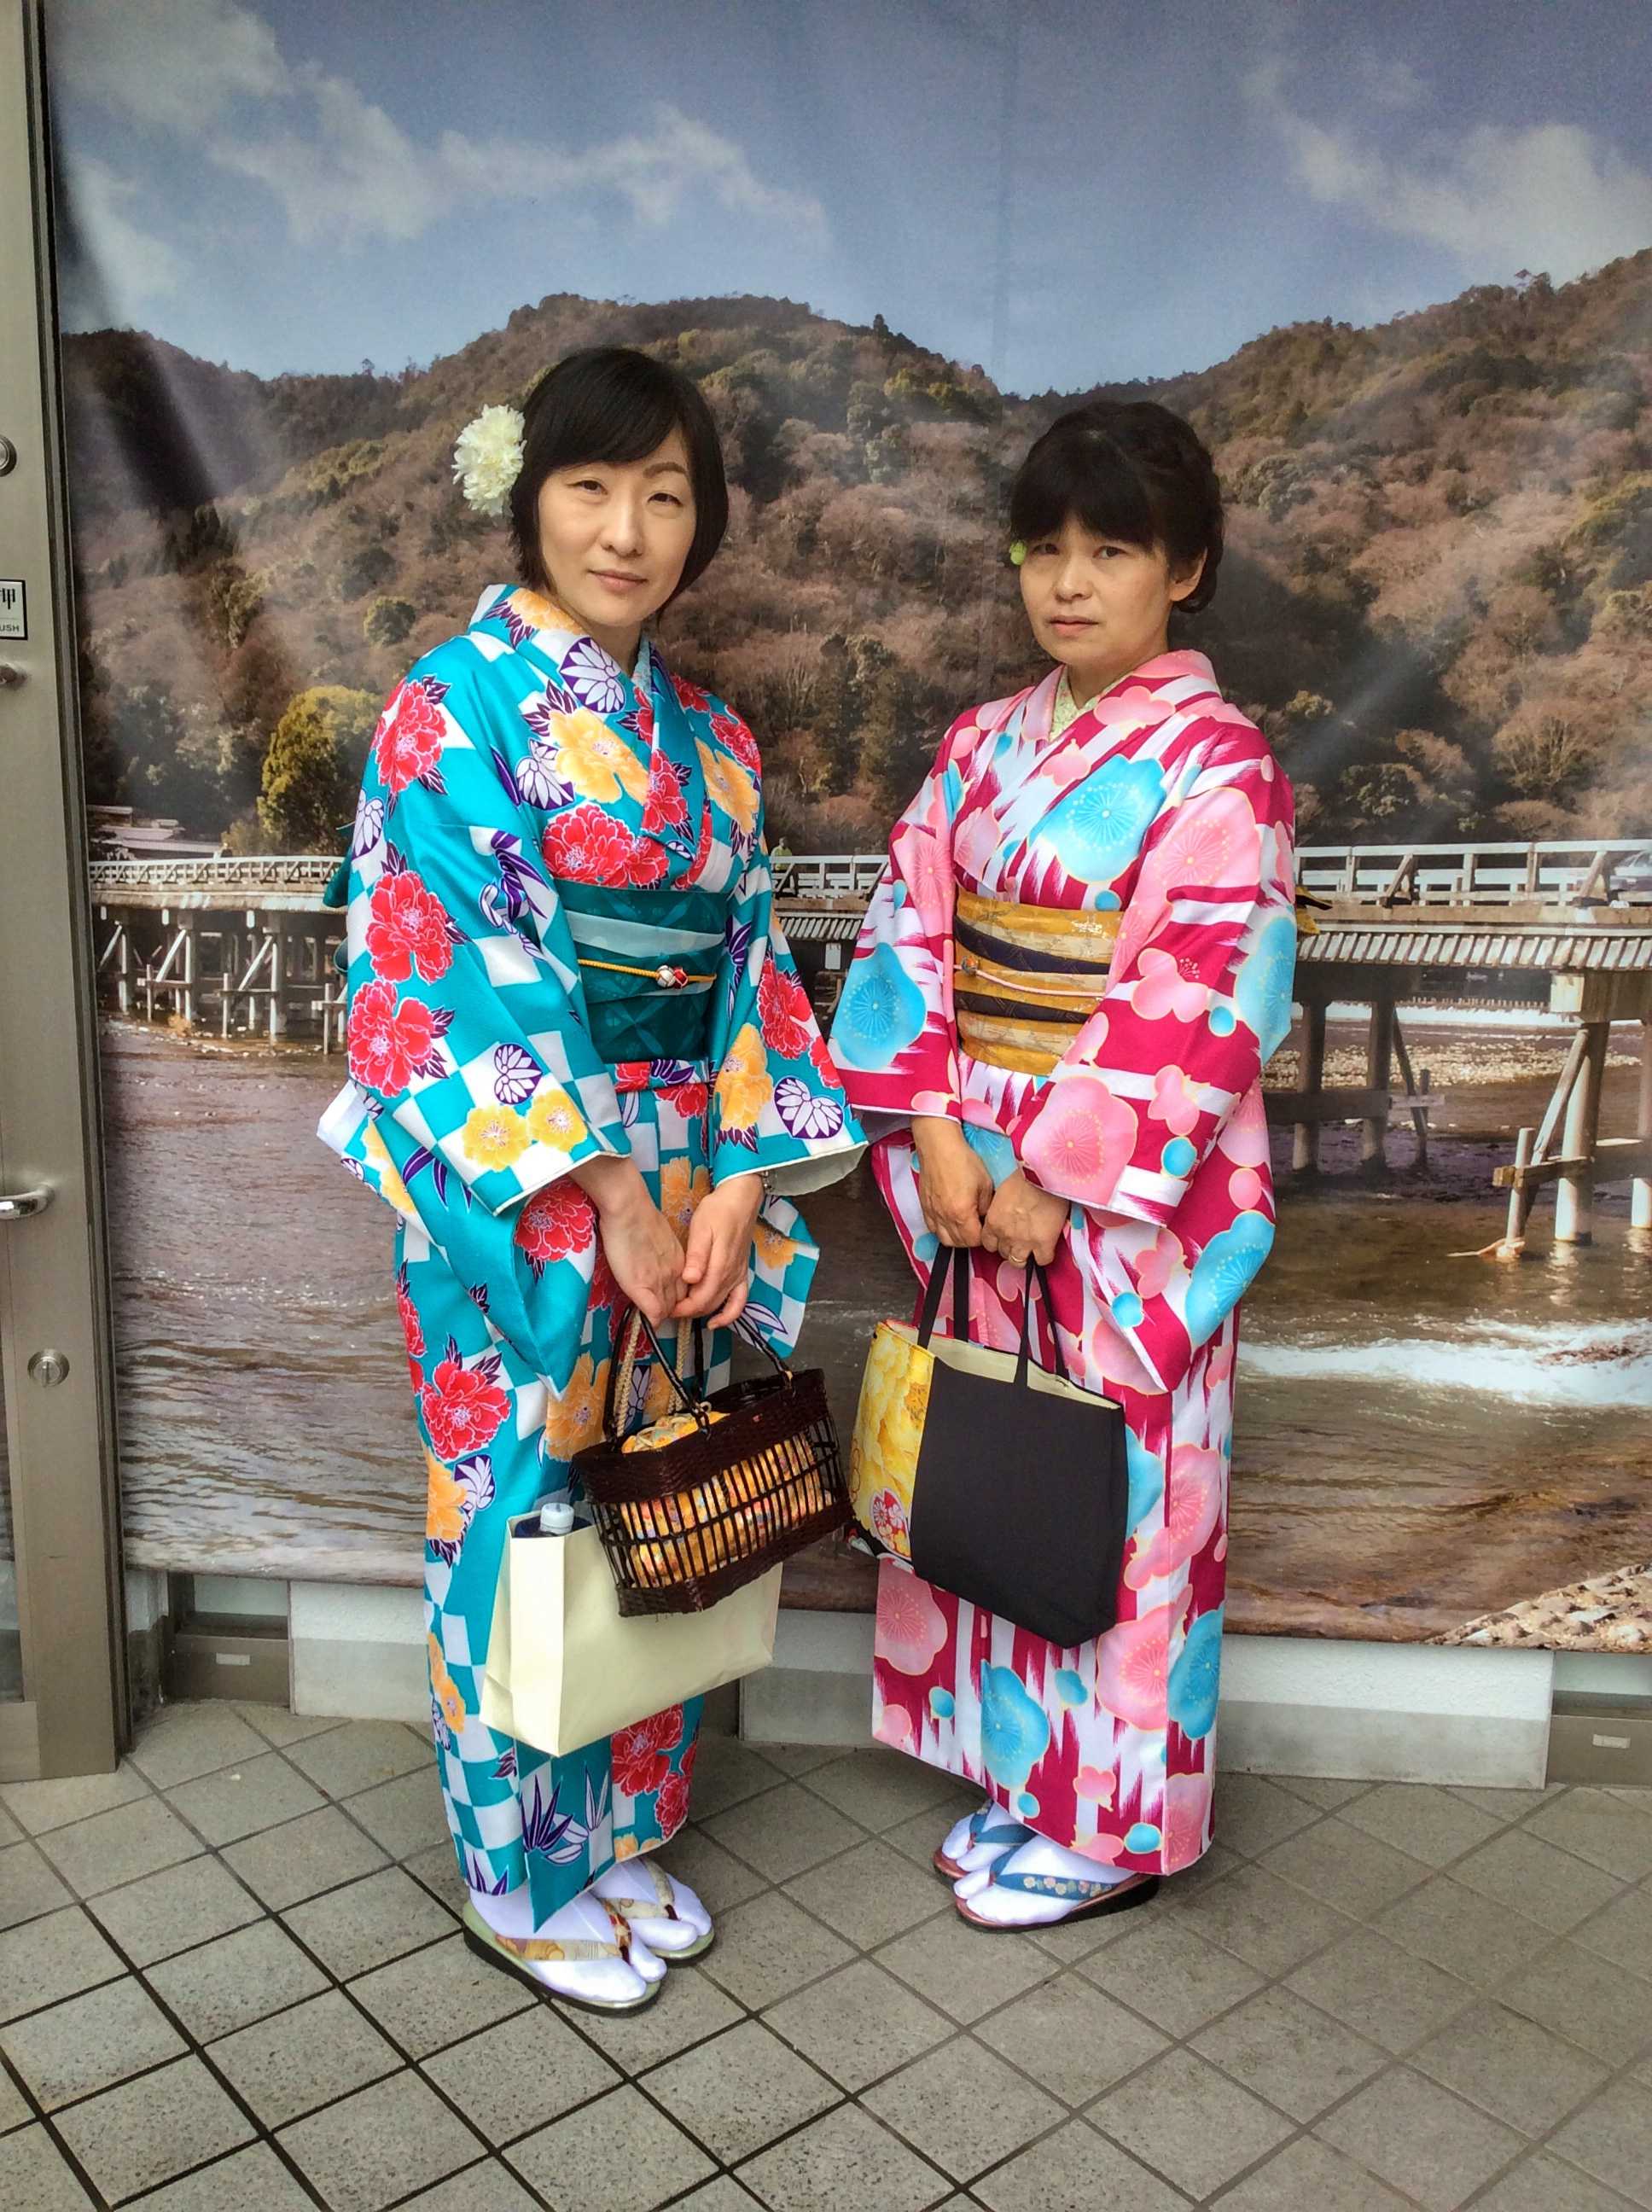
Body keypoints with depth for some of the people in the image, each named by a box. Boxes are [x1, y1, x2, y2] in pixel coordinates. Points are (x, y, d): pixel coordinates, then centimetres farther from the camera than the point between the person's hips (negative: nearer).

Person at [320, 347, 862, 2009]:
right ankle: (523, 1874, 28)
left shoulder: (706, 737, 10)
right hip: (513, 1194, -6)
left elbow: (748, 965, 6)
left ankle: (621, 1831, 36)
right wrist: (605, 1192, -18)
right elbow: (467, 976, -16)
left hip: (676, 1188, 6)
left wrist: (740, 1186, -6)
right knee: (524, 1509, 6)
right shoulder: (458, 706, -9)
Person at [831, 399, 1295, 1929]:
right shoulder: (985, 747, 8)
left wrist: (1055, 1179, -18)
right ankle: (1022, 1767, 36)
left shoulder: (1215, 767, -10)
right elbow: (911, 938, 3)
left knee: (1118, 1496, 6)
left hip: (1131, 1205, -6)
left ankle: (1116, 1822, 26)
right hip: (979, 1185, 6)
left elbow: (1196, 1010, -17)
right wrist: (938, 1138, -8)